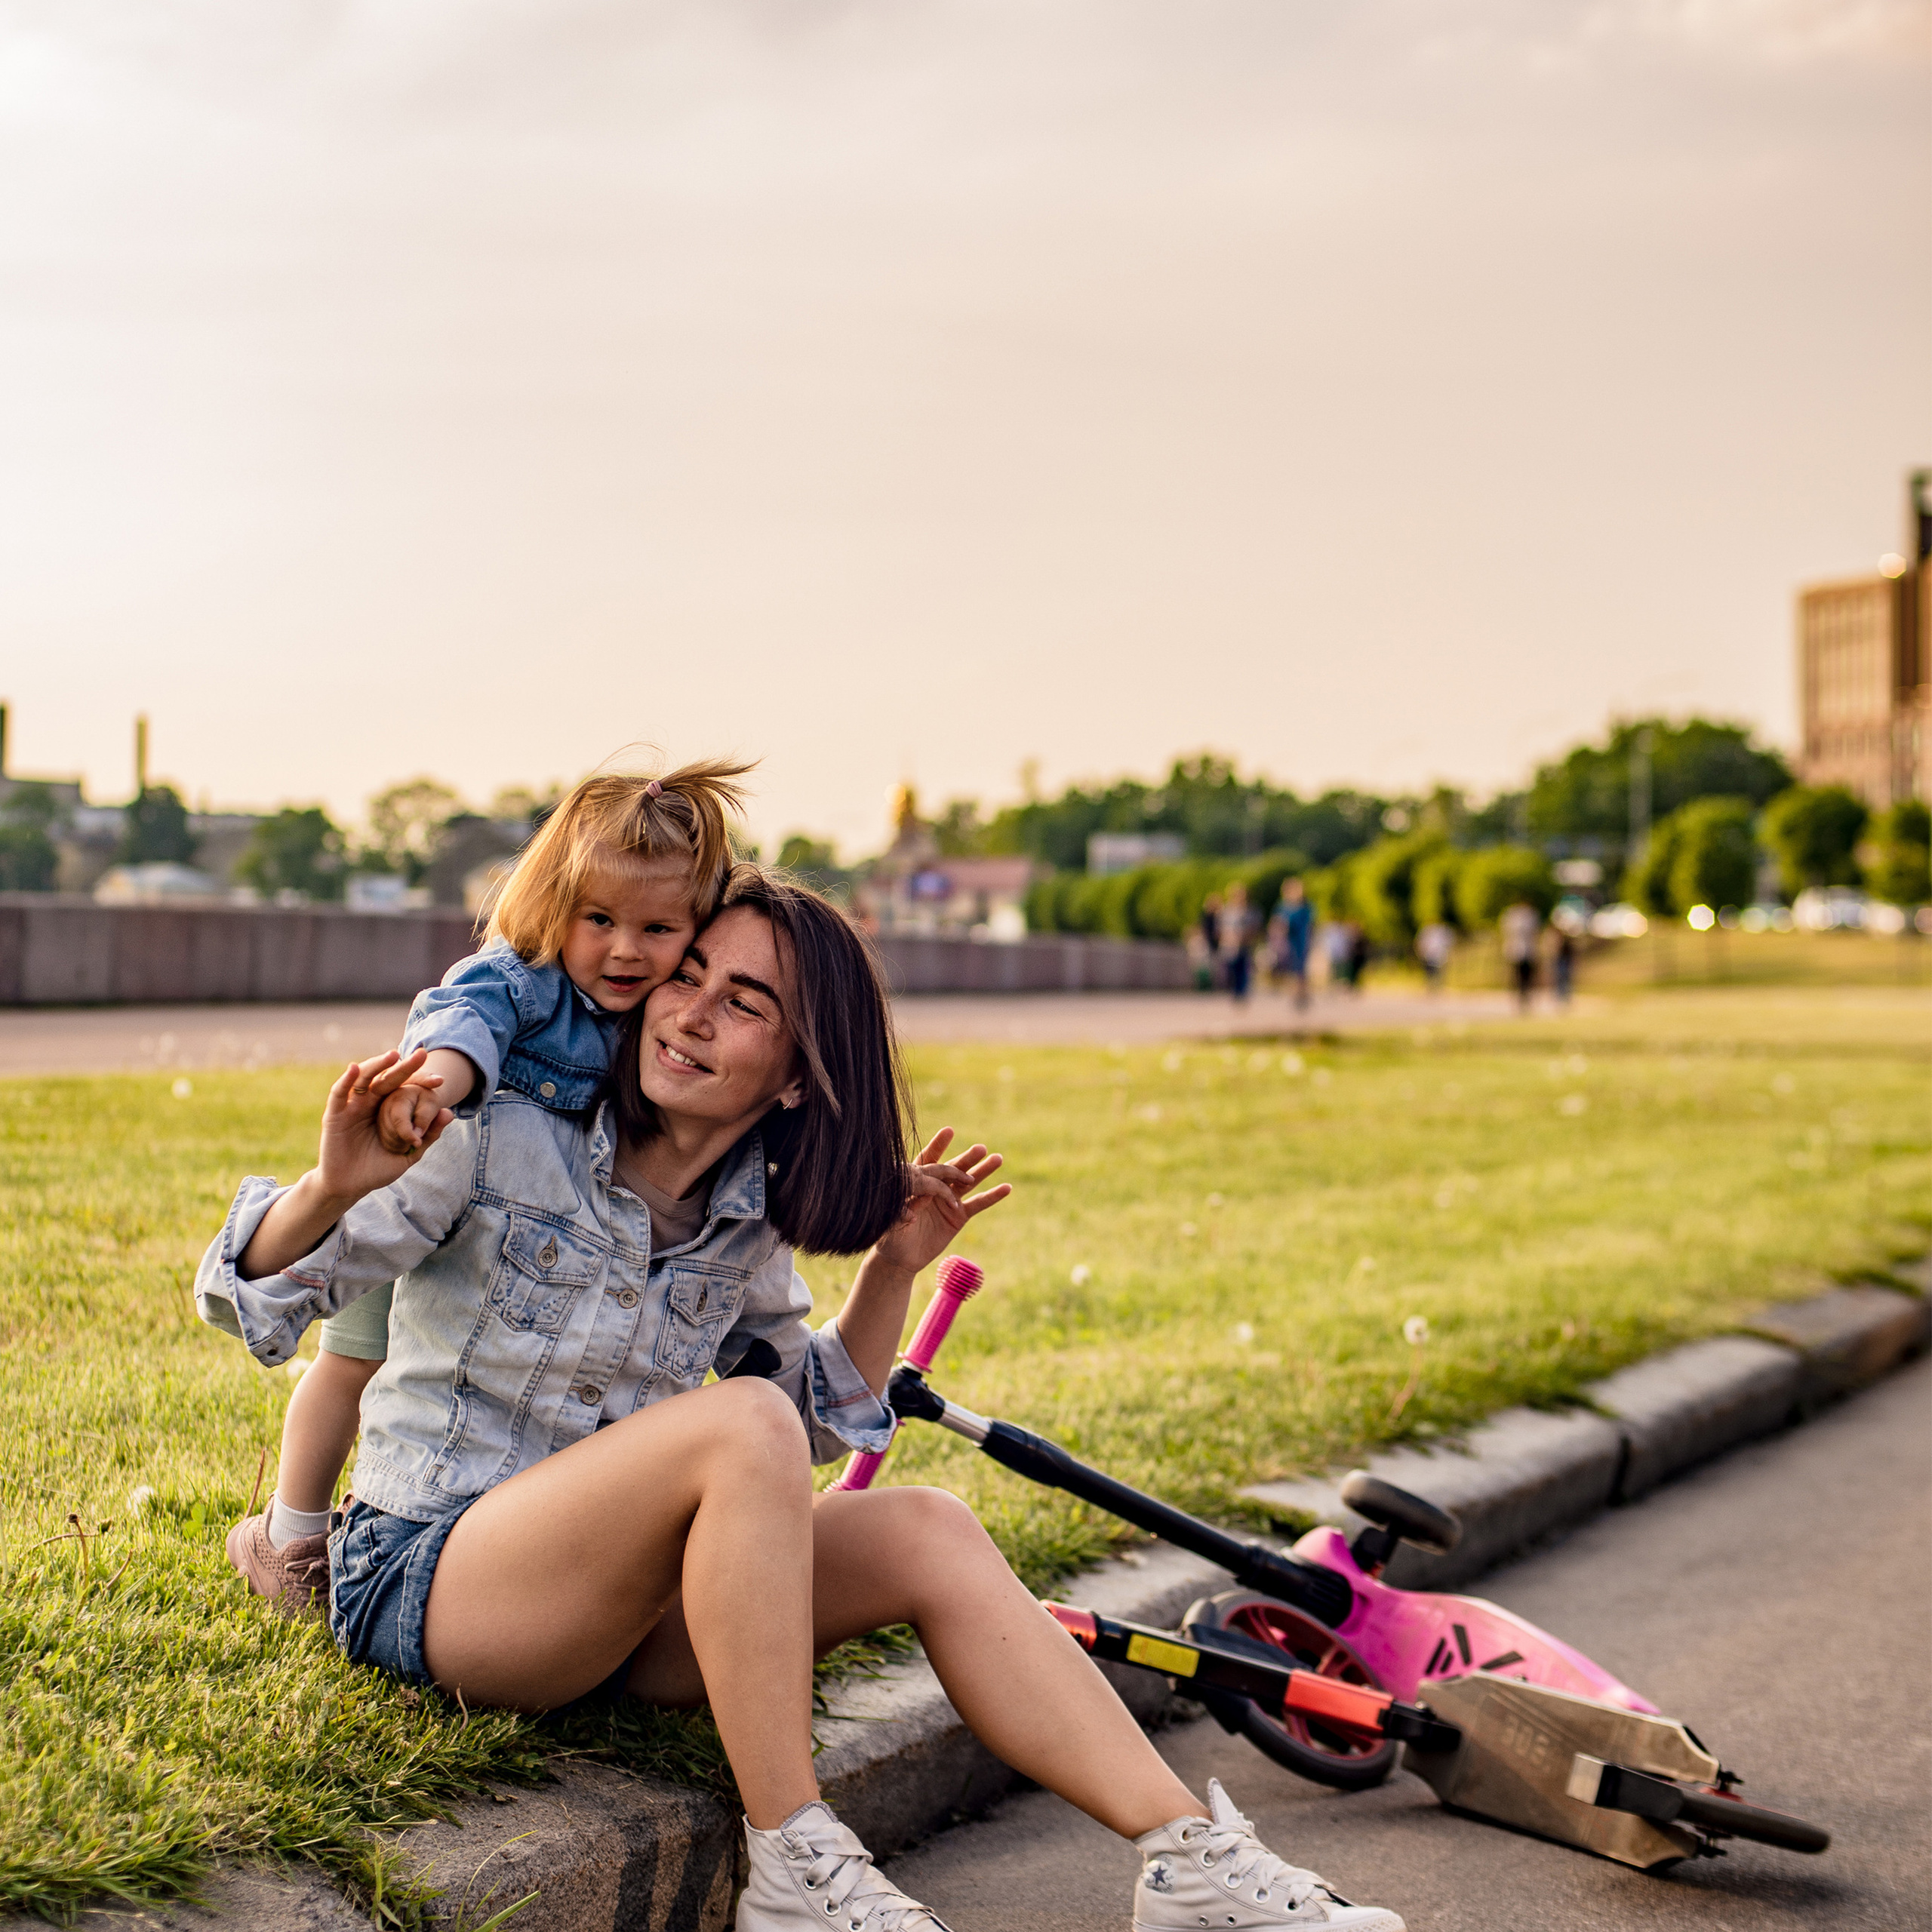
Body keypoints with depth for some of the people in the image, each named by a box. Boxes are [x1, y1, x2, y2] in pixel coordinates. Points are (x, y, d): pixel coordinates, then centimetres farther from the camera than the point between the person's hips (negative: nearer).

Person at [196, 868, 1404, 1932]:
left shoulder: (746, 1232, 6)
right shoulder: (502, 1146, -11)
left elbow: (821, 1423, 20)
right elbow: (249, 1300, -11)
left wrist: (895, 1268, 6)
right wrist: (333, 1190, -33)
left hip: (608, 1607, 6)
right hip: (422, 1578, -6)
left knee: (926, 1532, -16)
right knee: (739, 1423, -33)